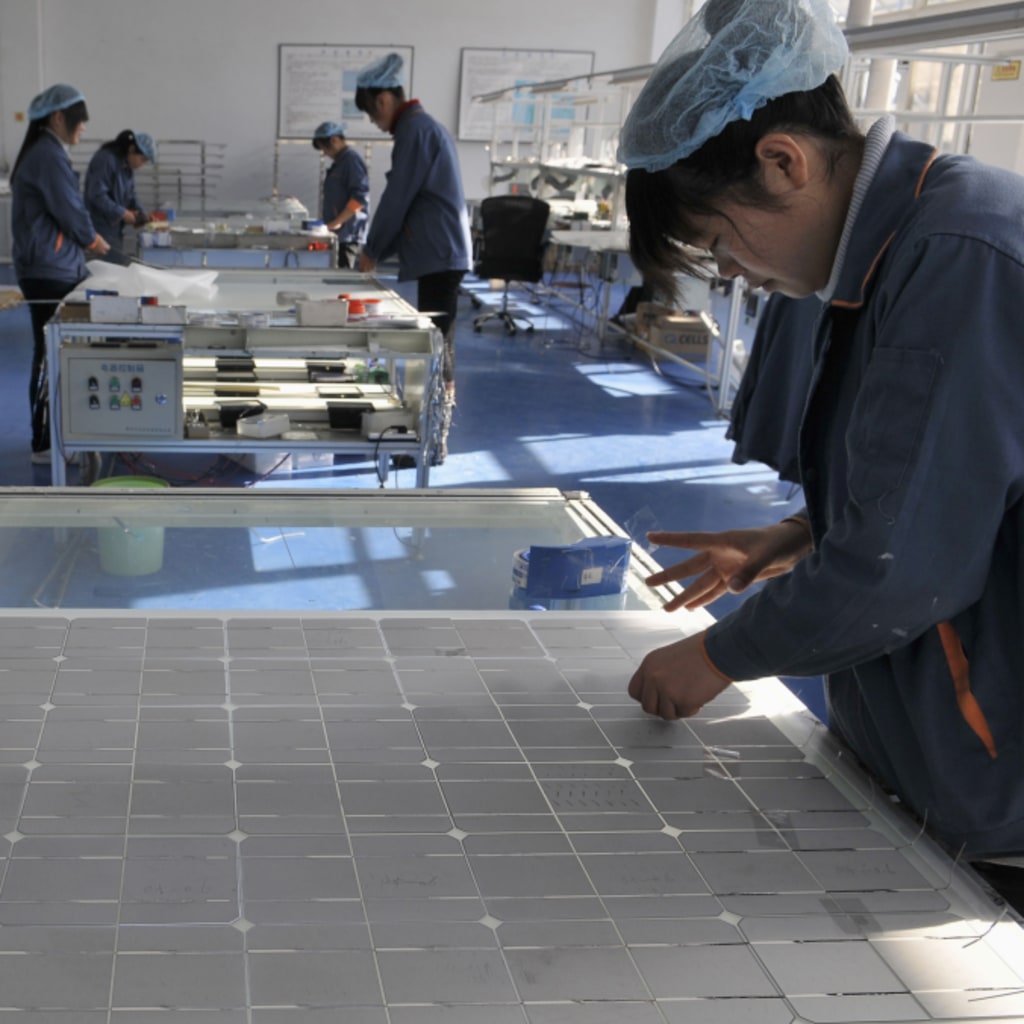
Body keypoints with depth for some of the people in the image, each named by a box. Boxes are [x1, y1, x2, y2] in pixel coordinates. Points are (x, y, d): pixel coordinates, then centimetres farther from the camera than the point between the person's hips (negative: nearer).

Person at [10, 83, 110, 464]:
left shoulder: (42, 153, 15)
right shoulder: (50, 156, -17)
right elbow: (71, 212, -15)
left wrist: (84, 241, 7)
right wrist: (93, 241, 3)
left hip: (49, 268, 10)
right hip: (49, 272, -10)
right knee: (51, 356, -4)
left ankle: (55, 434, 23)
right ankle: (45, 445, 3)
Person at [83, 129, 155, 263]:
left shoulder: (128, 166, 10)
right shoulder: (106, 159, -19)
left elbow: (130, 195, 16)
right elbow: (97, 195, -24)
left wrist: (143, 215, 0)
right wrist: (121, 213, -22)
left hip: (116, 228, 9)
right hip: (101, 228, -9)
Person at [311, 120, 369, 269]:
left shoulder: (352, 160, -11)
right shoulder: (340, 162, 18)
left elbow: (360, 197, -19)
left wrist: (338, 222, -20)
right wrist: (328, 220, 15)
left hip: (347, 234, -9)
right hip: (337, 233, 9)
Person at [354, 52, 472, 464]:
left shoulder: (414, 130, -11)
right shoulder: (425, 125, 21)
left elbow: (397, 198, -12)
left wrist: (372, 251, 0)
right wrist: (382, 250, 20)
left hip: (439, 253, -10)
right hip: (443, 251, 10)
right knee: (436, 345, 12)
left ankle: (434, 442, -5)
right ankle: (431, 433, 18)